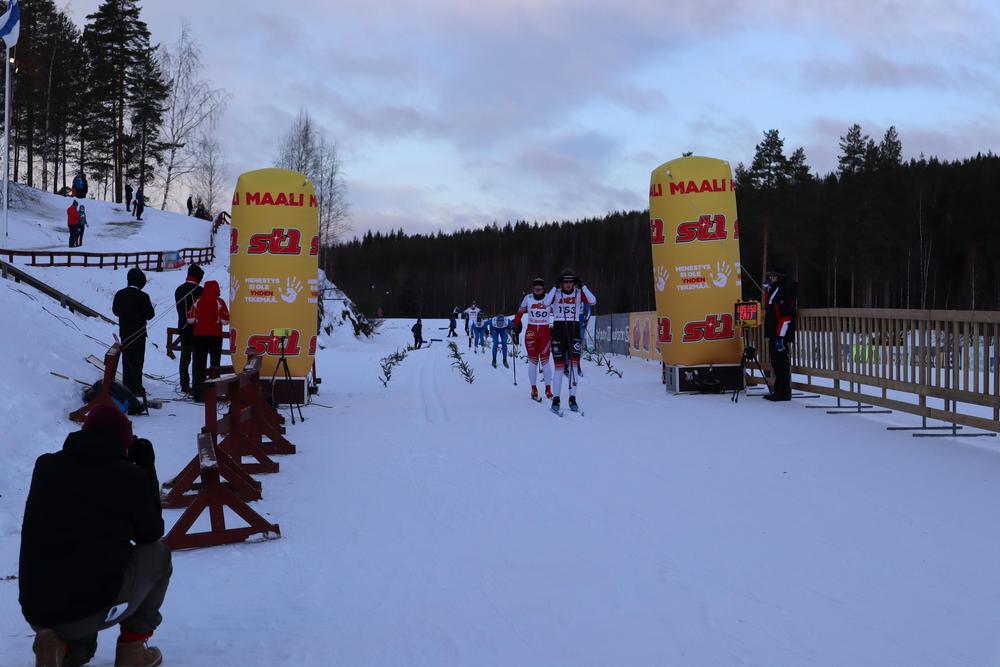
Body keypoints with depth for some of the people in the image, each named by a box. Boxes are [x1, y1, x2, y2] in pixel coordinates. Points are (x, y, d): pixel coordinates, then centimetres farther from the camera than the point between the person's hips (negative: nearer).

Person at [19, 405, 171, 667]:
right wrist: (146, 468, 16)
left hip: (35, 612, 5)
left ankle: (58, 645, 3)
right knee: (157, 554, 22)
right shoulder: (128, 476, -5)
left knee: (81, 645, 38)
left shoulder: (45, 467, 8)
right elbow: (152, 531, 10)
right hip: (95, 609, -5)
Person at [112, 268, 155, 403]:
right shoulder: (143, 296, -18)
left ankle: (127, 386, 21)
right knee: (137, 360, 2)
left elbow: (115, 311, 7)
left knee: (126, 359, 16)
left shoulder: (119, 294, -3)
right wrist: (150, 307, 5)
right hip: (138, 333, -5)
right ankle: (136, 388, 1)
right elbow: (149, 315, -14)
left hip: (124, 332, 5)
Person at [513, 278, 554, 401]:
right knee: (532, 362, 1)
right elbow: (520, 313, 9)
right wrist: (516, 326, 6)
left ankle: (548, 390, 4)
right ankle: (534, 390, 8)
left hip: (545, 332, -1)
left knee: (545, 362, -4)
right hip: (531, 332, 1)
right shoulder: (528, 298, 0)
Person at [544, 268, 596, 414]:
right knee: (559, 365, -2)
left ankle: (572, 398, -5)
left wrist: (582, 286, -13)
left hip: (574, 330, 1)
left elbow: (593, 302, -13)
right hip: (558, 329, -1)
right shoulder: (556, 293, 3)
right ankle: (556, 399, 4)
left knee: (574, 363, -9)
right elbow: (546, 303, -18)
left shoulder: (579, 293, 5)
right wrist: (556, 287, -16)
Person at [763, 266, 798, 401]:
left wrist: (780, 336, -24)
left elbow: (786, 315, -22)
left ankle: (784, 392, -6)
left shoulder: (786, 289, -14)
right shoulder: (773, 289, 19)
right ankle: (778, 391, 20)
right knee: (776, 362, 13)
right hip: (774, 334, 10)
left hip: (781, 335, -10)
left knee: (781, 363, -9)